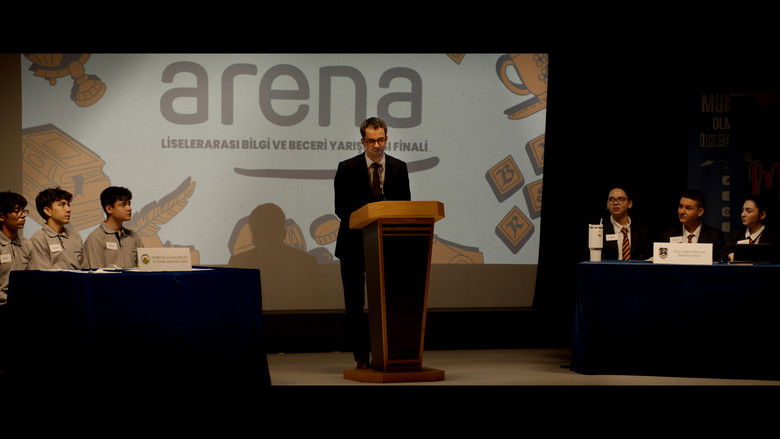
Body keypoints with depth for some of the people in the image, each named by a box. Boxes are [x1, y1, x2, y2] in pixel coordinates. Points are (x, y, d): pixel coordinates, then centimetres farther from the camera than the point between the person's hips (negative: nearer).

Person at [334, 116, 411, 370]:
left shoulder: (399, 168, 4)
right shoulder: (347, 168, -3)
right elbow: (341, 208, -6)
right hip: (354, 244, -1)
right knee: (354, 304, 3)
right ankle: (361, 357, 10)